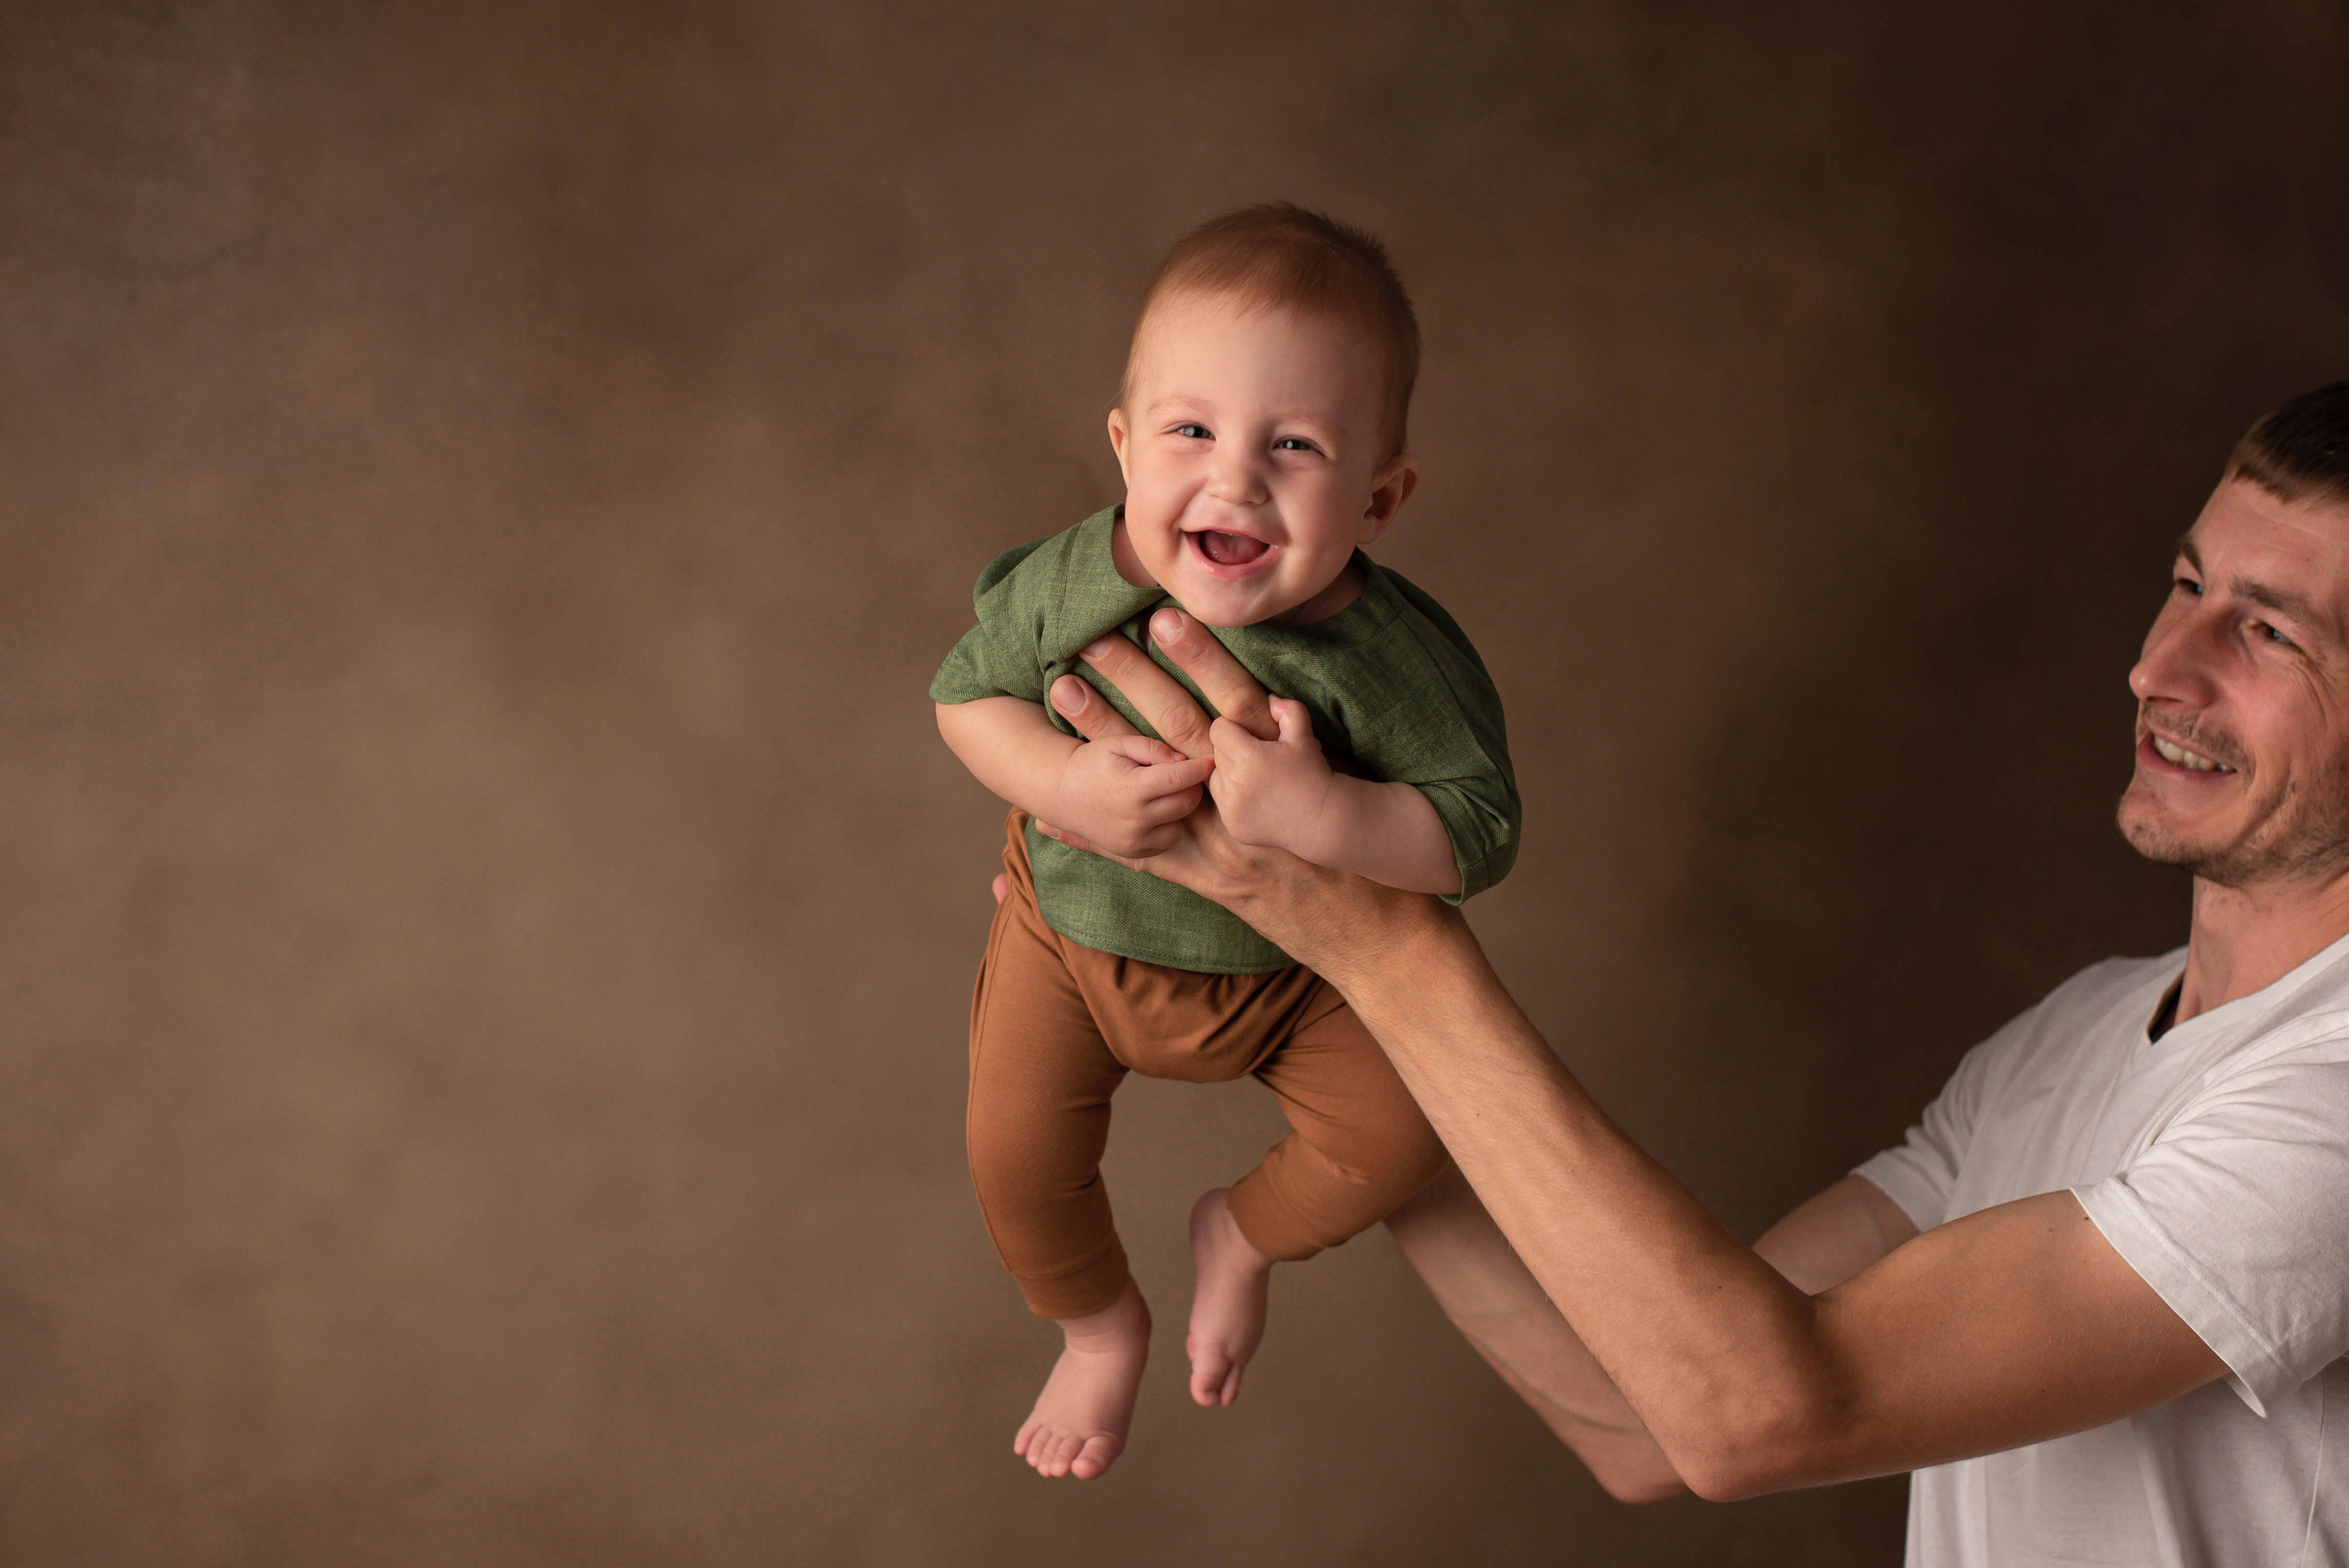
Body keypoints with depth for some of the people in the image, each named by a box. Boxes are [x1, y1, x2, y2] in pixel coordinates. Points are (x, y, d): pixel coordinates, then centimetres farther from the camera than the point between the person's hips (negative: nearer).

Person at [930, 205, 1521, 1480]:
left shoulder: (1394, 658, -34)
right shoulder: (1067, 586, -29)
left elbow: (1481, 833, -29)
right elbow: (966, 694, -11)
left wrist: (1320, 812, -46)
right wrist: (1063, 784, -32)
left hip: (1291, 958, -1)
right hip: (1075, 925, 1)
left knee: (1399, 1129, -14)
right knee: (1017, 1158, 4)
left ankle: (1241, 1237, 21)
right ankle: (1099, 1327, 39)